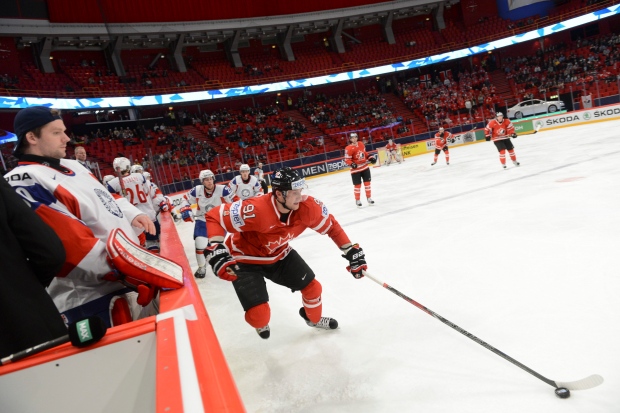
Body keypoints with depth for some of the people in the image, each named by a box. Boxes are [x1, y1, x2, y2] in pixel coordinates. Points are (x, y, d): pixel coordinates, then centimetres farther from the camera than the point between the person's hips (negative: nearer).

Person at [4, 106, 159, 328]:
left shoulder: (72, 166, 14)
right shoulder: (24, 183, -18)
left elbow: (105, 196, 27)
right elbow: (72, 245, -26)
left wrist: (132, 214, 7)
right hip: (96, 301, -10)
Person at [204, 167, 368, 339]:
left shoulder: (307, 207, -23)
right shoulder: (255, 210, -39)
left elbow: (331, 225, -5)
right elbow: (214, 217, -31)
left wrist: (351, 251, -8)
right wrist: (216, 250, -43)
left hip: (279, 254, 5)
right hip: (245, 259, -5)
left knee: (312, 287, 7)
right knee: (259, 315, -14)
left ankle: (314, 318, 43)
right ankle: (261, 324, 28)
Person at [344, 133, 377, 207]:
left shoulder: (361, 144, 2)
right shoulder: (349, 148, -18)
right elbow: (347, 159, -15)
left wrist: (370, 157, 8)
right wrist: (352, 164, -31)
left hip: (365, 167, 6)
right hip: (356, 169, -6)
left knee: (367, 182, 12)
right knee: (357, 185, 2)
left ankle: (369, 198, 27)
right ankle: (357, 200, 18)